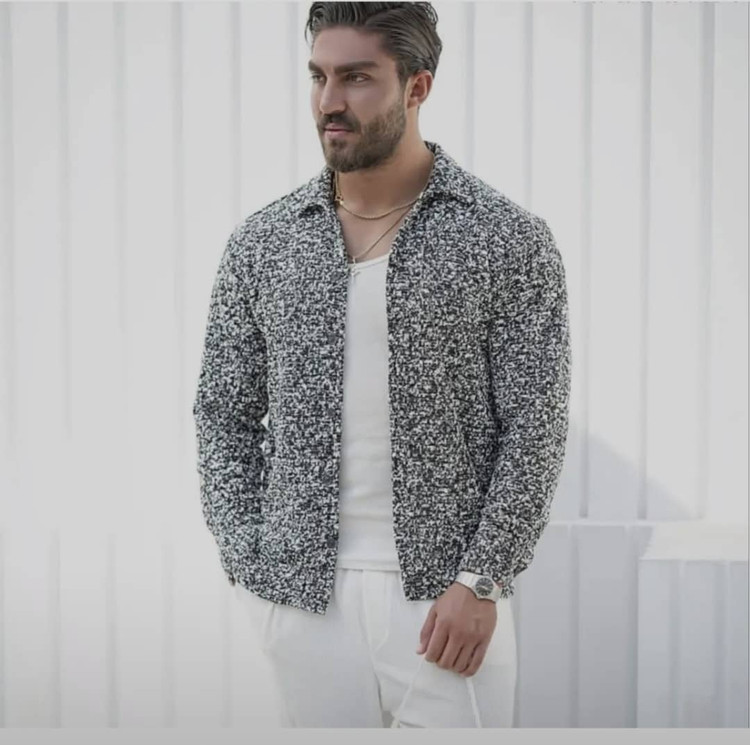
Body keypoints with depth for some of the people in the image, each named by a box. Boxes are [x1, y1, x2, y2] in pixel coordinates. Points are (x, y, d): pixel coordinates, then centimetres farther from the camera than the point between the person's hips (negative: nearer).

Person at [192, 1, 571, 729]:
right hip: (304, 596, 3)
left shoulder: (510, 239, -4)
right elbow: (224, 415, 10)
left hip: (448, 597, -2)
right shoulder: (261, 243, 4)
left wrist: (479, 581, -12)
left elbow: (535, 425, -6)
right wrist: (249, 572, 0)